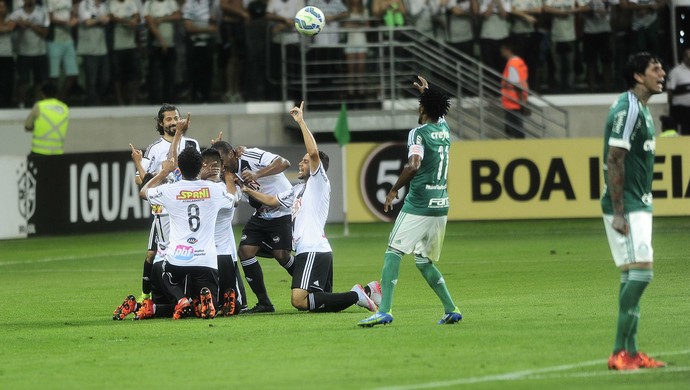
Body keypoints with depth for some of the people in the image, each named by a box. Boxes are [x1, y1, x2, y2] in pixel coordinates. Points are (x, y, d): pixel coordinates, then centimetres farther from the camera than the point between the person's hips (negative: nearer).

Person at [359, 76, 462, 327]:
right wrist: (427, 93, 51)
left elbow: (413, 166, -25)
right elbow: (439, 111, 38)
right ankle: (451, 310, 12)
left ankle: (384, 310, -20)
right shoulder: (444, 129, 12)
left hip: (418, 206, -7)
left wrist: (394, 190, -15)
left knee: (393, 253, -8)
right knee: (424, 260, 18)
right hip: (441, 207, 7)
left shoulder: (418, 134, -9)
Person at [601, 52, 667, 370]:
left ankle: (631, 352, 11)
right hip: (626, 208, -10)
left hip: (639, 205, 10)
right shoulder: (627, 109, -15)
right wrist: (618, 212, -22)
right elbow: (614, 161, -19)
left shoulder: (641, 109, 16)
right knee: (640, 272, -14)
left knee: (633, 277, 9)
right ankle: (619, 352, -12)